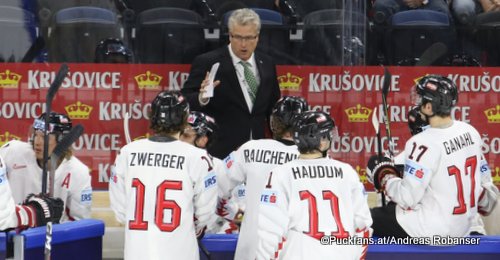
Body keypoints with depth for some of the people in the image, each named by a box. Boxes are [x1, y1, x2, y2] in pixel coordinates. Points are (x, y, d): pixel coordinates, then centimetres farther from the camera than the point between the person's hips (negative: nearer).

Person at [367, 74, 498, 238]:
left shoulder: (424, 143, -24)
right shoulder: (470, 131, -1)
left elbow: (408, 198, -21)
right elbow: (484, 180, 11)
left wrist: (385, 178, -4)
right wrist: (486, 202, 30)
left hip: (430, 231, -8)